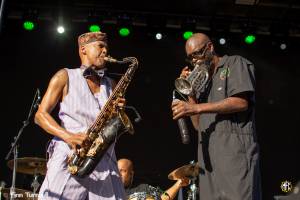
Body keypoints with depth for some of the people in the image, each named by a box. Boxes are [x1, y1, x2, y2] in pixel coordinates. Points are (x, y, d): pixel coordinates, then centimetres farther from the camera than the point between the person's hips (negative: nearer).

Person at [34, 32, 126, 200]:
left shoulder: (111, 85, 22)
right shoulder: (65, 76, 11)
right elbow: (40, 115, 3)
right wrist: (67, 136, -14)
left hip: (104, 163, 3)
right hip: (69, 158, -3)